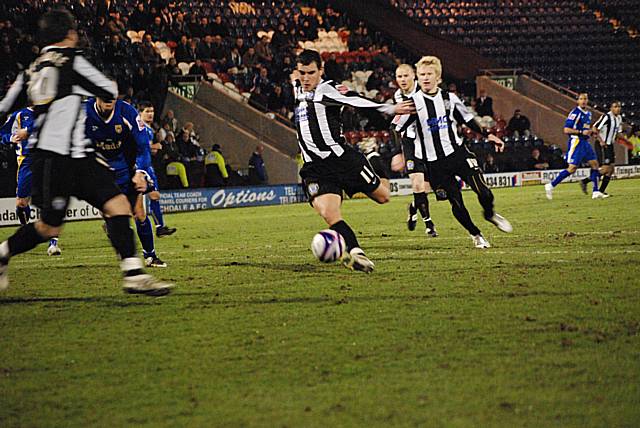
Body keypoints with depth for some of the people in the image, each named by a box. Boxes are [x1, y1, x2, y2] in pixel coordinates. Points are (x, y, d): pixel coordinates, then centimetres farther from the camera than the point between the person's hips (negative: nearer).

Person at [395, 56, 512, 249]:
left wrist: (489, 135, 16)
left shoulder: (449, 98, 5)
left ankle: (490, 214, 20)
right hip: (435, 163, -2)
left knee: (483, 192, -13)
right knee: (456, 202, -2)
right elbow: (396, 130, -3)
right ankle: (476, 235, 20)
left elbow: (468, 120, 19)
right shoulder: (413, 102, -4)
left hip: (458, 152, 2)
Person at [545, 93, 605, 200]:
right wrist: (581, 132, -20)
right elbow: (566, 129, -16)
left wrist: (591, 131, 10)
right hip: (576, 142, -9)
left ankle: (596, 192, 5)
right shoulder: (575, 113, -12)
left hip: (585, 142, 9)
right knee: (572, 168, -12)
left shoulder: (588, 114, 15)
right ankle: (551, 186, -5)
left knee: (594, 164, 3)